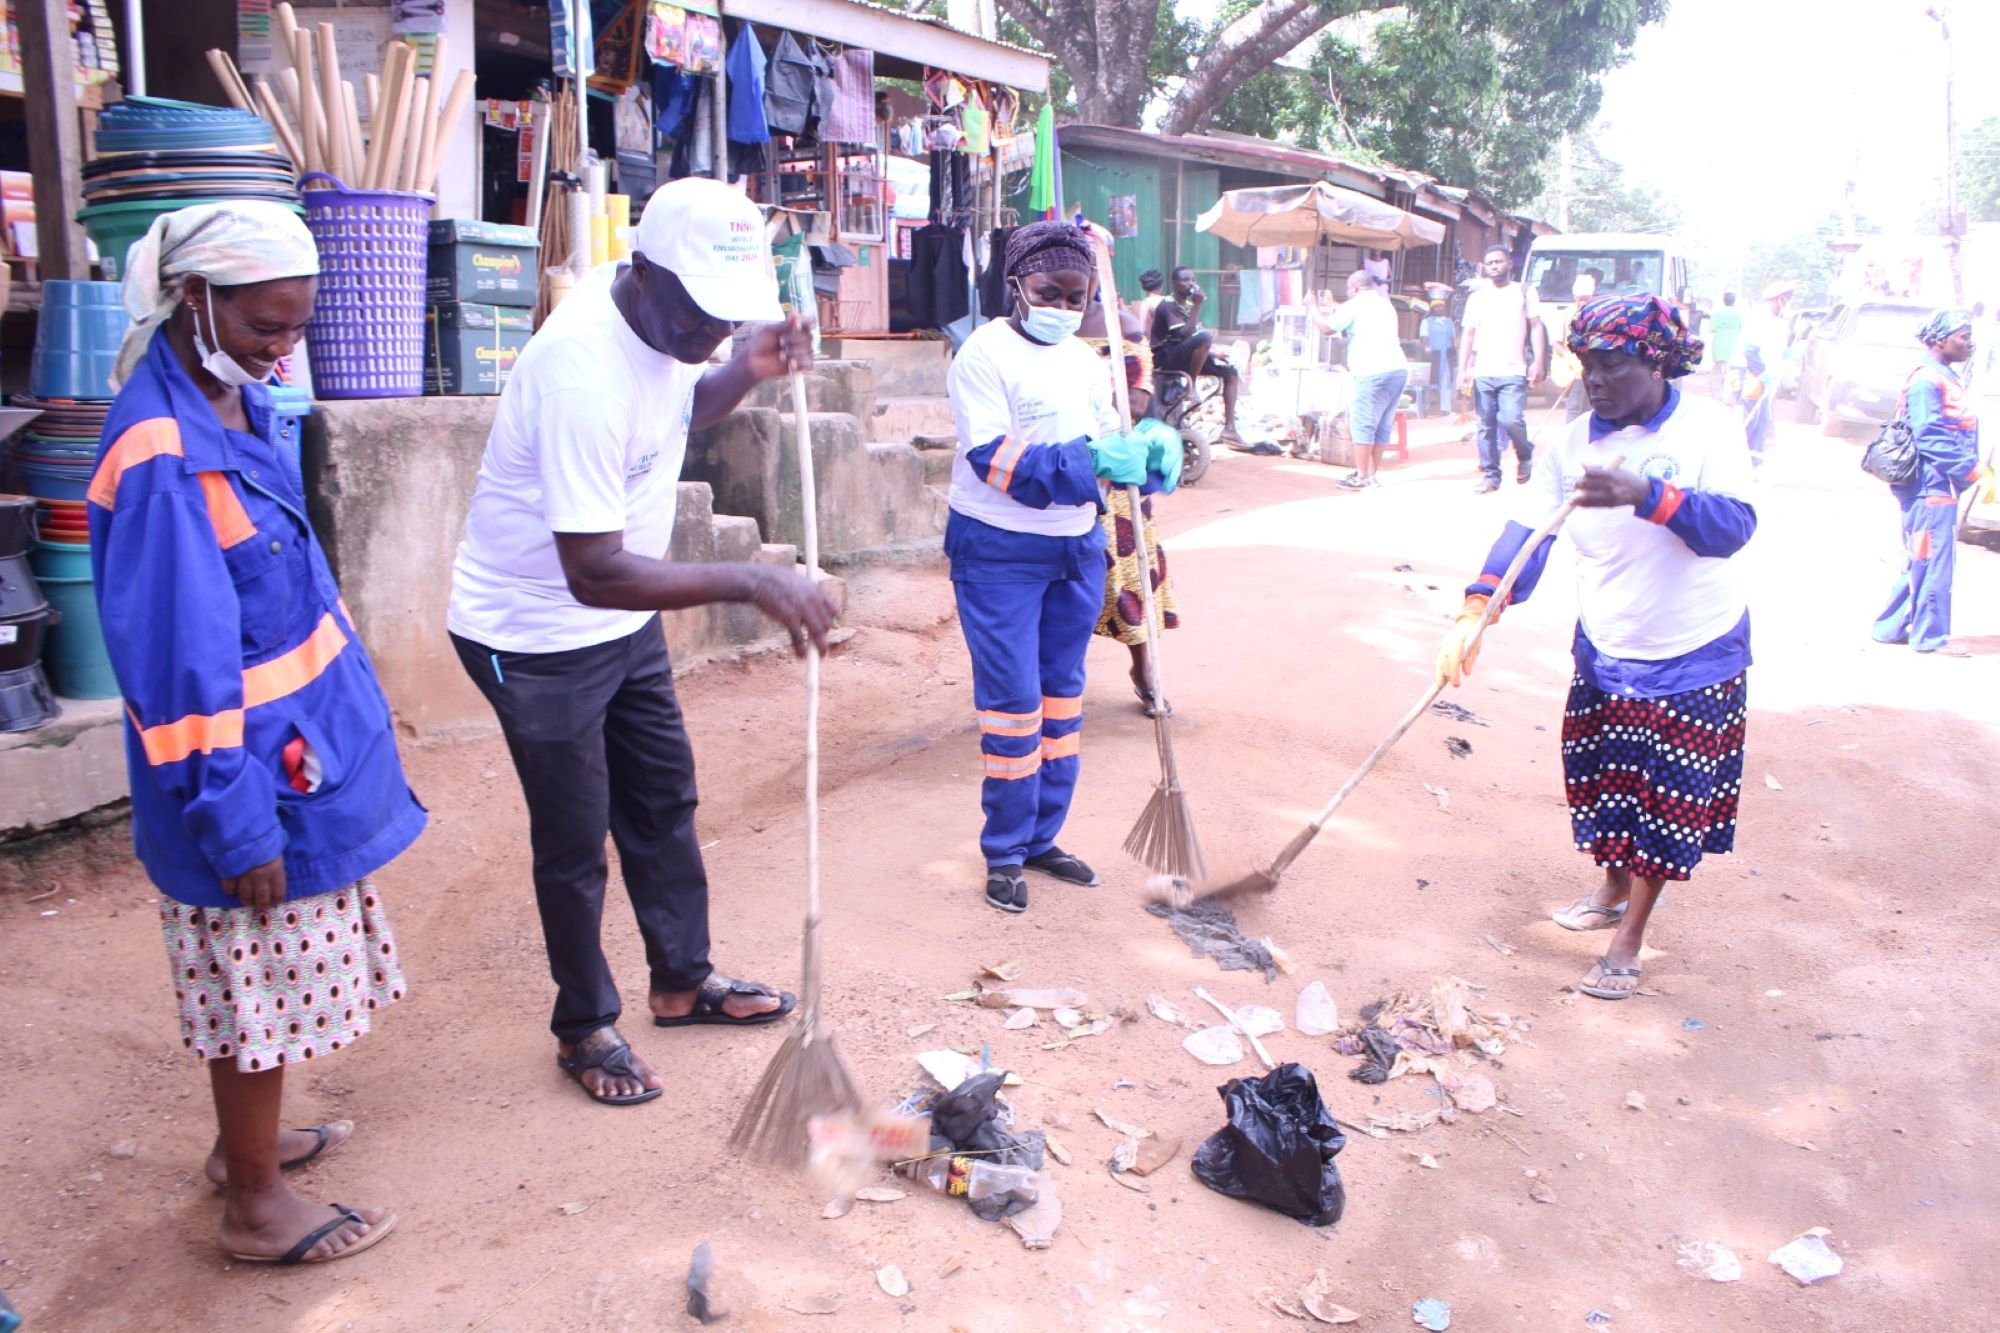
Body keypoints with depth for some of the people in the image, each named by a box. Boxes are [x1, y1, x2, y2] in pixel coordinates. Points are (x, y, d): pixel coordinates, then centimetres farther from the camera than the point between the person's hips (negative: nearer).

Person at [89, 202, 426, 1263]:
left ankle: (247, 1140, 41)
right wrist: (233, 818, -20)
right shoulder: (161, 456, -24)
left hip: (296, 758, 9)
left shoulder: (239, 406, 5)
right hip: (251, 777, -9)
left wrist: (347, 704, 21)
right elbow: (176, 658, -23)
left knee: (261, 977, 23)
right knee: (260, 983, 6)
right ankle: (256, 1205, 23)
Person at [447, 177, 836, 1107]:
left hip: (622, 615, 9)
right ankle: (585, 1029, 25)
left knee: (663, 795, 19)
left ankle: (683, 979, 37)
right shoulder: (584, 371, -33)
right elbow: (595, 573, -36)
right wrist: (750, 583, -38)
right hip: (536, 635, -9)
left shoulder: (664, 318, -6)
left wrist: (744, 373, -3)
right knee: (574, 841, 4)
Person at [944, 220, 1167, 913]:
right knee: (1013, 700, -3)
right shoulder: (985, 352, -12)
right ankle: (1004, 854, 11)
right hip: (999, 551, -7)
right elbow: (991, 457, -23)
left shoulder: (1086, 362, 10)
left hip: (1077, 551, 7)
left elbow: (1107, 448, 13)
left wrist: (1147, 454, -11)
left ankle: (1042, 837, 25)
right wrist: (1088, 461, -32)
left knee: (1062, 694, 12)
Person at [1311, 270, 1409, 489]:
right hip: (1398, 369, 8)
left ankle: (1361, 477, -5)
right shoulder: (1385, 305, 25)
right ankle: (1371, 474, 14)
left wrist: (1314, 308, 17)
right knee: (1382, 426, 10)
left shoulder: (1355, 305, -1)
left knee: (1362, 424, -4)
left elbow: (1326, 327, -2)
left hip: (1373, 372, -8)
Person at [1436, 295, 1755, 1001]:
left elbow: (1733, 526, -28)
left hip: (1694, 658, -4)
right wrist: (1474, 612, -26)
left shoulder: (1709, 429, -15)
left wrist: (1648, 494, -44)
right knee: (1600, 779, 17)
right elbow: (1527, 533, -13)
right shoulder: (1573, 445, -4)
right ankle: (1611, 891, 43)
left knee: (1666, 798, 4)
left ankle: (1628, 941, 18)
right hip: (1604, 651, 4)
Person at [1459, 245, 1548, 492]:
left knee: (1511, 419, -17)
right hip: (1482, 372, 3)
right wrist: (1463, 369, 2)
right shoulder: (1476, 298, 15)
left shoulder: (1524, 293, 8)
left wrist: (1538, 362, -9)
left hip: (1513, 372, -3)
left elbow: (1536, 327, 3)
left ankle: (1525, 455, 12)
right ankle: (1490, 476, 9)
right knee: (1486, 426, 2)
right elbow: (1469, 334, 12)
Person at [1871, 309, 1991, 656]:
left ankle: (1891, 627, 21)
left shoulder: (1945, 377, 18)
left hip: (1942, 485, 10)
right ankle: (1930, 635, 4)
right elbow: (1930, 438, -22)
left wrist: (1979, 471, 14)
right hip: (1932, 485, -10)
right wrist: (1975, 470, -21)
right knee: (1933, 560, -4)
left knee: (1920, 561, 14)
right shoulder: (1926, 381, -14)